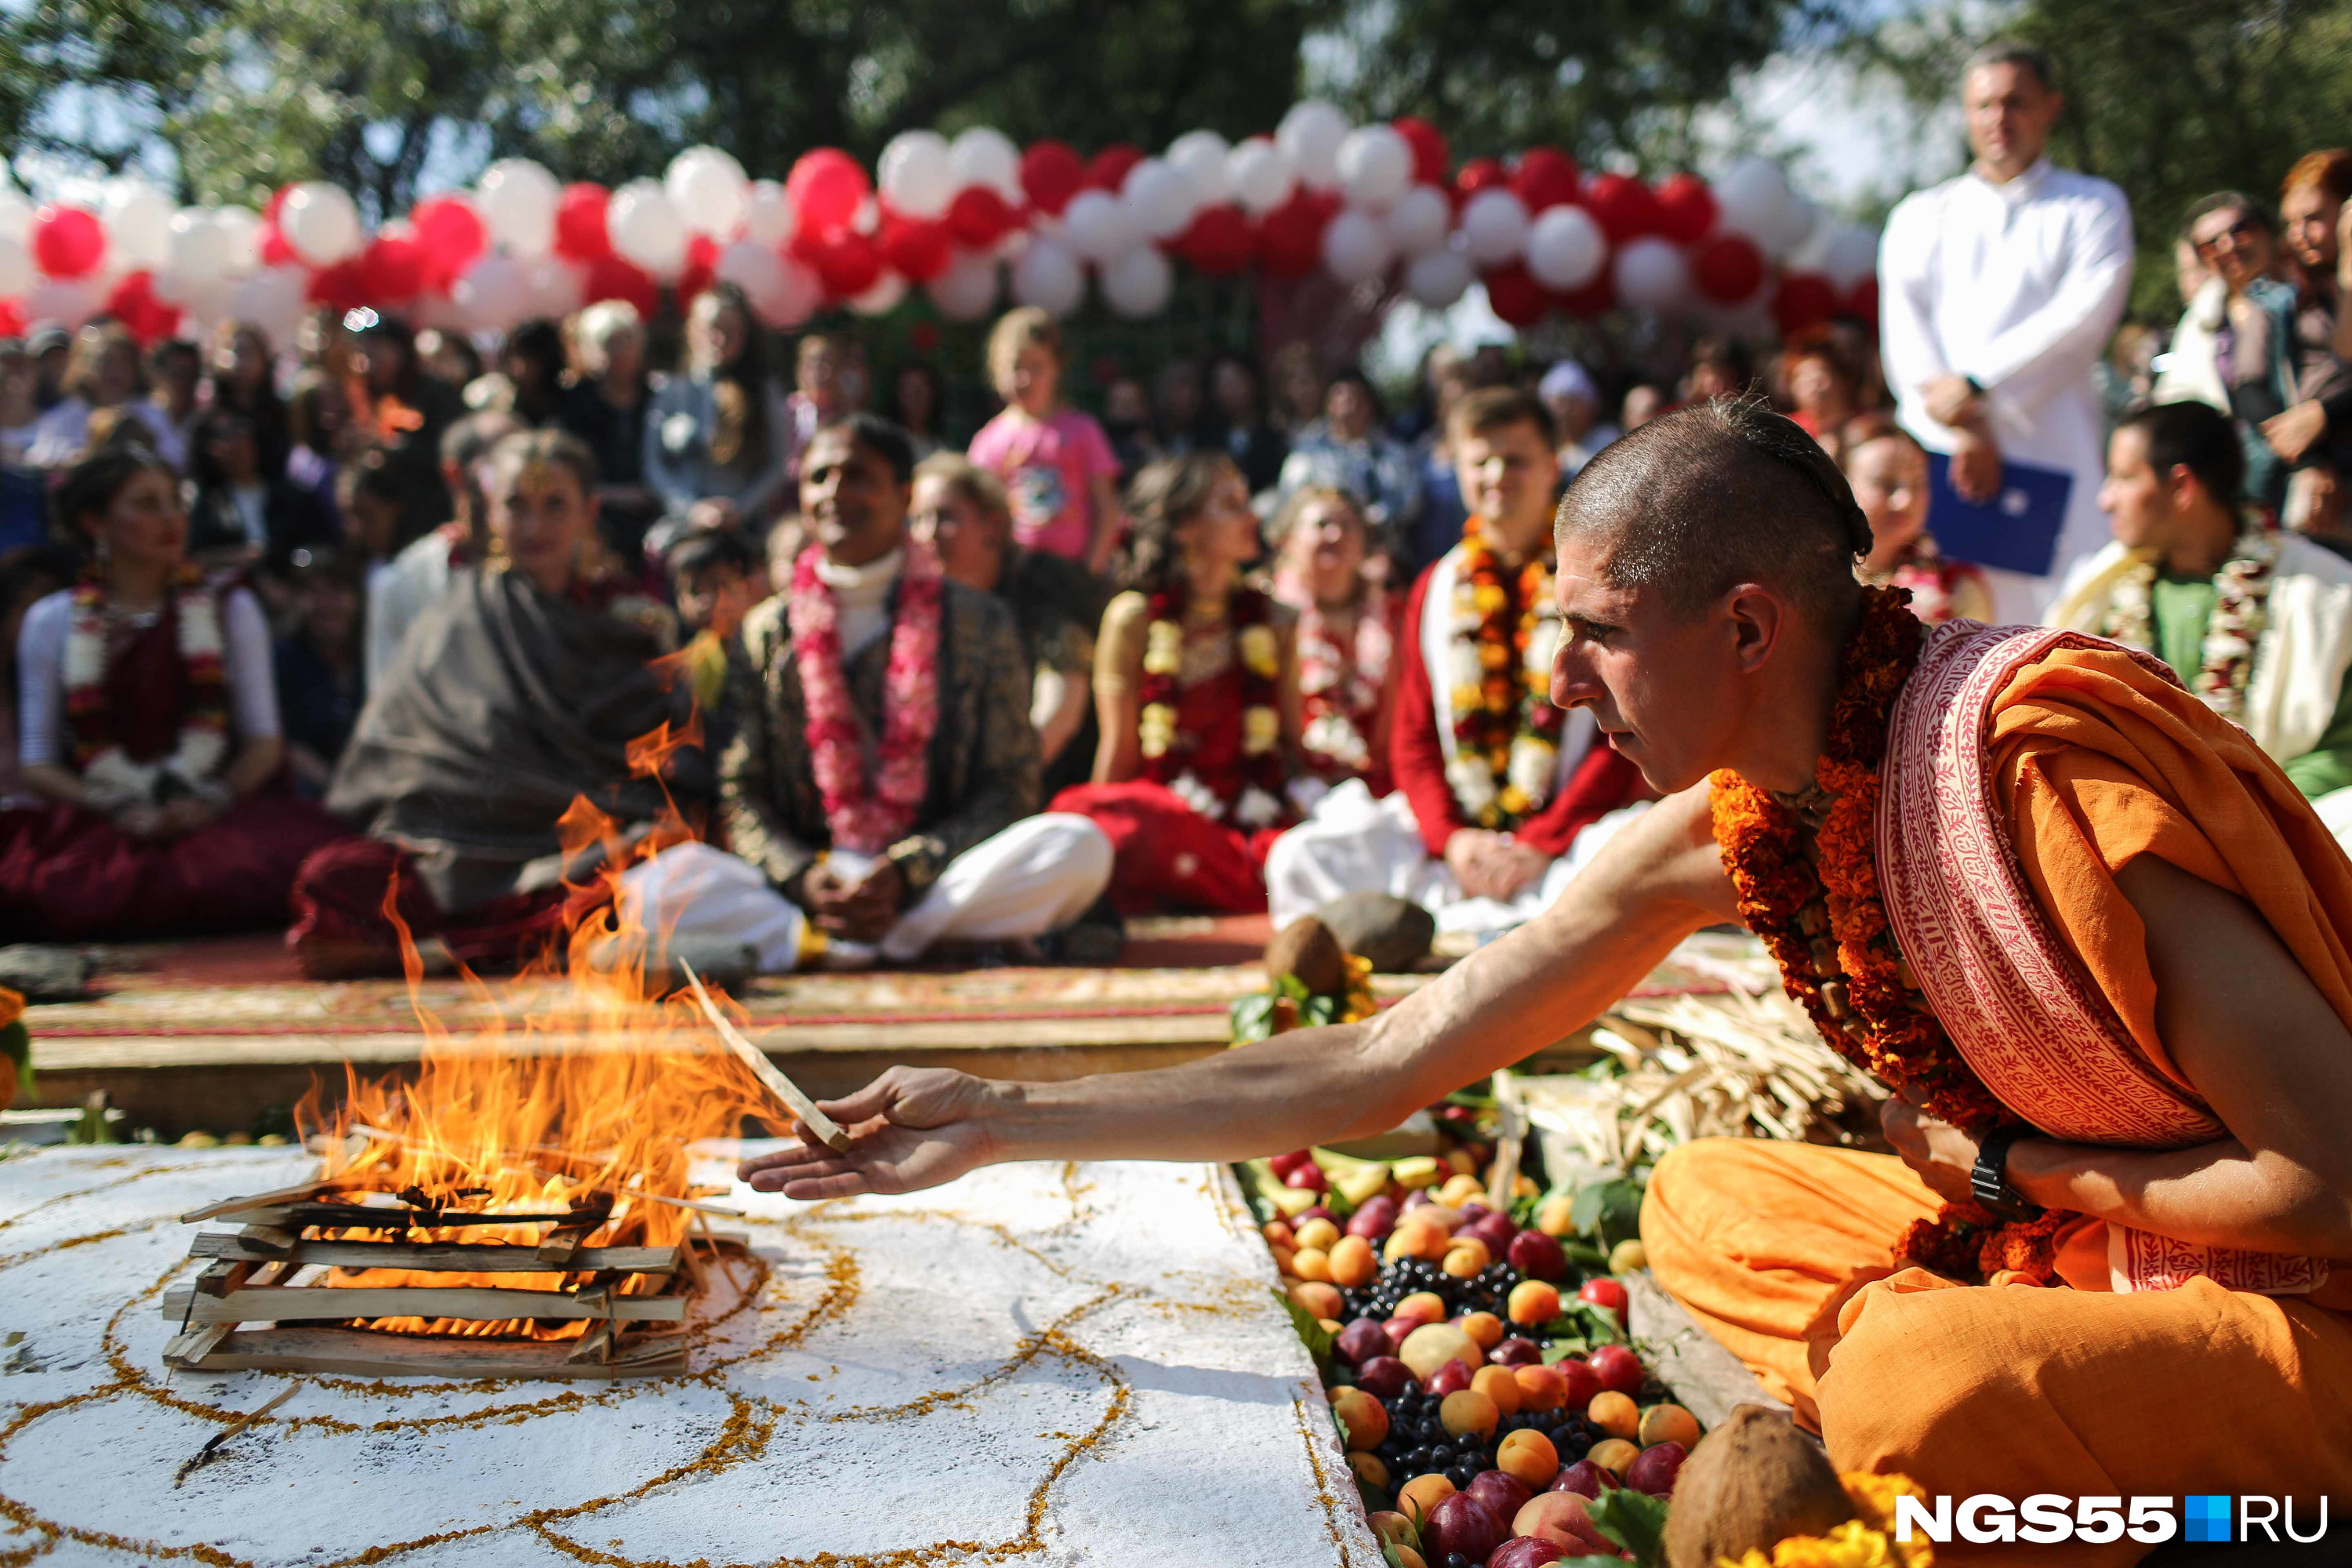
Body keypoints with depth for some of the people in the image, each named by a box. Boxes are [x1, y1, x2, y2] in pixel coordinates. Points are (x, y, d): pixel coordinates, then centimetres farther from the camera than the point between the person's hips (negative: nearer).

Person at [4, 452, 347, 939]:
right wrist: (120, 812, -10)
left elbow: (265, 740, 9)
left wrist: (212, 802, -11)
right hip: (96, 830, 0)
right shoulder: (51, 622, 12)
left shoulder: (229, 607, 14)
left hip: (218, 819, 0)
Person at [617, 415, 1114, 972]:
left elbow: (1009, 788, 2)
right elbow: (742, 796, 8)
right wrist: (802, 876, -13)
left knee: (1079, 846, -30)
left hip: (934, 882, 0)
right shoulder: (767, 633, 11)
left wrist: (906, 874, -13)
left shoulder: (981, 624, 7)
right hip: (807, 883, 1)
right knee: (658, 883, -28)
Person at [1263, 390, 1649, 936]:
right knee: (1298, 859, -19)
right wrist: (1451, 838, -8)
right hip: (1459, 828, 3)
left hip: (1562, 832, -2)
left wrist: (1541, 845, -13)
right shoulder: (1435, 587, 16)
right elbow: (1414, 736, 12)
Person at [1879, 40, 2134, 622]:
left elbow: (2085, 314, -1)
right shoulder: (1919, 217, 20)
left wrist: (1977, 383, -11)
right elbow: (1904, 333, 5)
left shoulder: (2093, 206, 16)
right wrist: (1960, 430, -10)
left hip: (2048, 449, -1)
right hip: (1936, 448, 1)